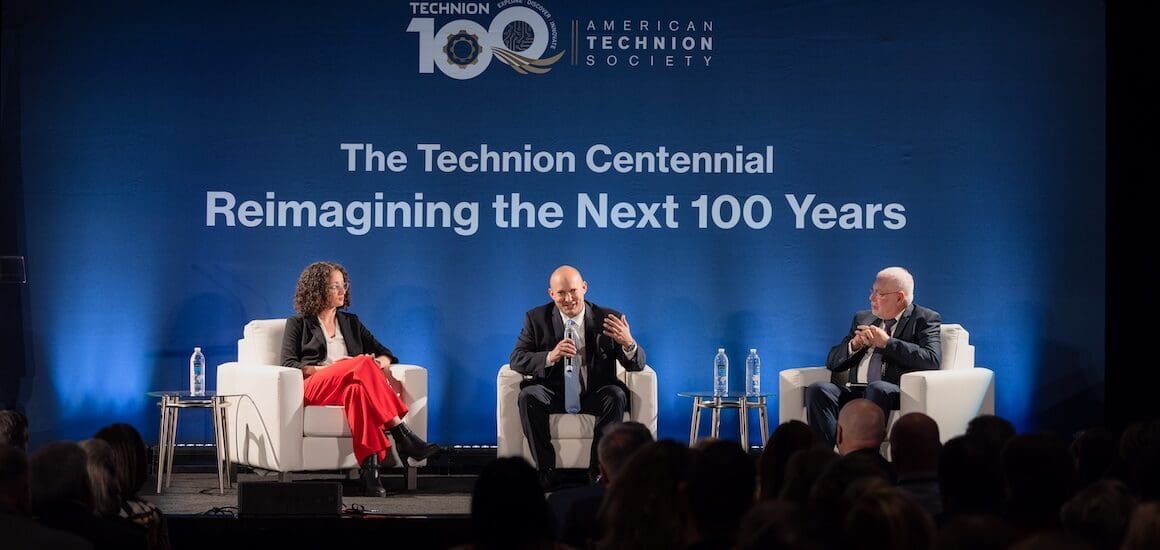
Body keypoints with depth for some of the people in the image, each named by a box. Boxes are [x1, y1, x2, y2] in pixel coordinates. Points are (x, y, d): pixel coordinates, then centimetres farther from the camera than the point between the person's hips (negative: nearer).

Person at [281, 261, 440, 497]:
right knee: (363, 364, -35)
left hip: (350, 386, 3)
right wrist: (330, 368, -11)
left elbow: (384, 353, 23)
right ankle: (402, 435, -44)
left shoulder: (351, 322, 29)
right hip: (316, 388, -3)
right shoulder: (298, 324, 17)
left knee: (357, 389, -39)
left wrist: (380, 363, -3)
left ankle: (370, 469, -54)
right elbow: (288, 364, 2)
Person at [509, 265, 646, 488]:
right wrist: (550, 357, -28)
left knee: (616, 396, -31)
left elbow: (637, 365, -6)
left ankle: (598, 471, -24)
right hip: (554, 393, 0)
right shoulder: (536, 318, 0)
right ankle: (546, 472, -23)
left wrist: (628, 343, -31)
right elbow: (517, 359, -8)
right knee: (529, 395, -29)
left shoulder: (608, 319, -2)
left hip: (594, 394, 0)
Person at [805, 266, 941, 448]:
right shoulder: (863, 319, 26)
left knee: (877, 388, -38)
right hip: (854, 391, 5)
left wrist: (887, 343, -6)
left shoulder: (925, 319, 10)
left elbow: (932, 359, -9)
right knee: (818, 390, -24)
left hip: (896, 393, -5)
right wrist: (854, 344, 1)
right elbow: (832, 361, 23)